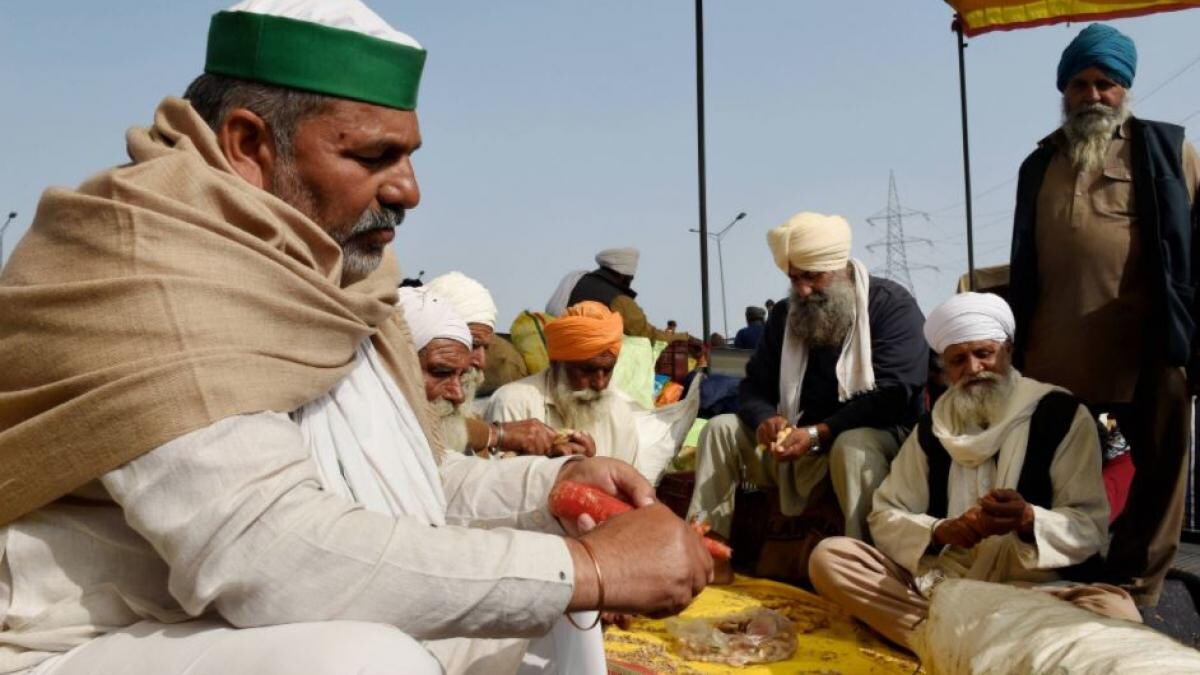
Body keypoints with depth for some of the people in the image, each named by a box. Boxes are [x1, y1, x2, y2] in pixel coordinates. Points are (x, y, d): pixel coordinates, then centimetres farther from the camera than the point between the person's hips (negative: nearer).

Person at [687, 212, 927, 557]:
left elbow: (892, 395, -20)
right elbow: (754, 387, 6)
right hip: (800, 442, 6)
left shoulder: (892, 305, -10)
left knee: (852, 446, -39)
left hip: (878, 436, -5)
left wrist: (817, 433, -28)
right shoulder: (785, 314, 8)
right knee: (721, 428, -7)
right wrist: (766, 419, -19)